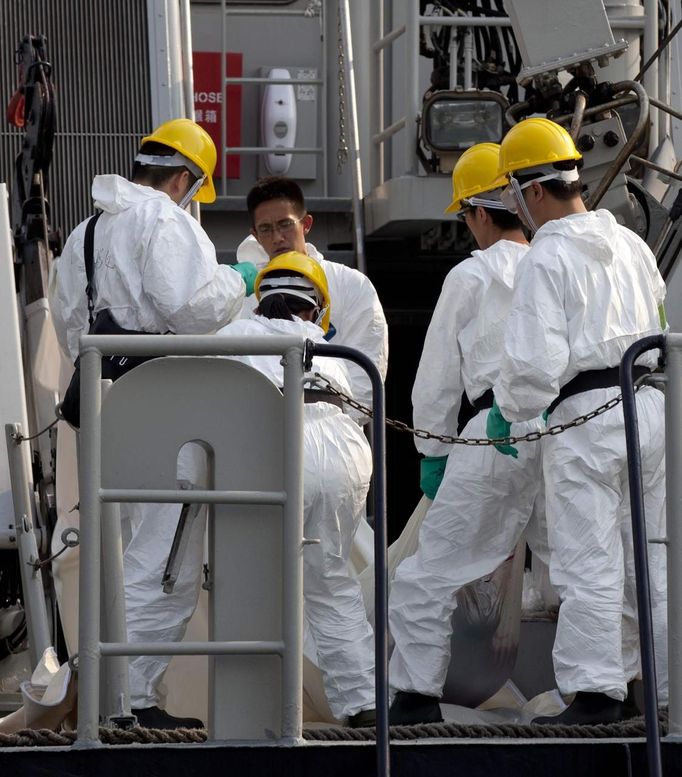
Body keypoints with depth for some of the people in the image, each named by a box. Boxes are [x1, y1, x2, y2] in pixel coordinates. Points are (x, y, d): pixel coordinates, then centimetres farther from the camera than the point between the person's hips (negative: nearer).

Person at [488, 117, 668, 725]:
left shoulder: (547, 257, -10)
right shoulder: (630, 244, 13)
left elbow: (537, 359, -15)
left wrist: (508, 410, 1)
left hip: (585, 416, -7)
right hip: (651, 400, 7)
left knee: (590, 563, -2)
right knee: (647, 557, 14)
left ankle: (596, 691, -2)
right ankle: (659, 681, 19)